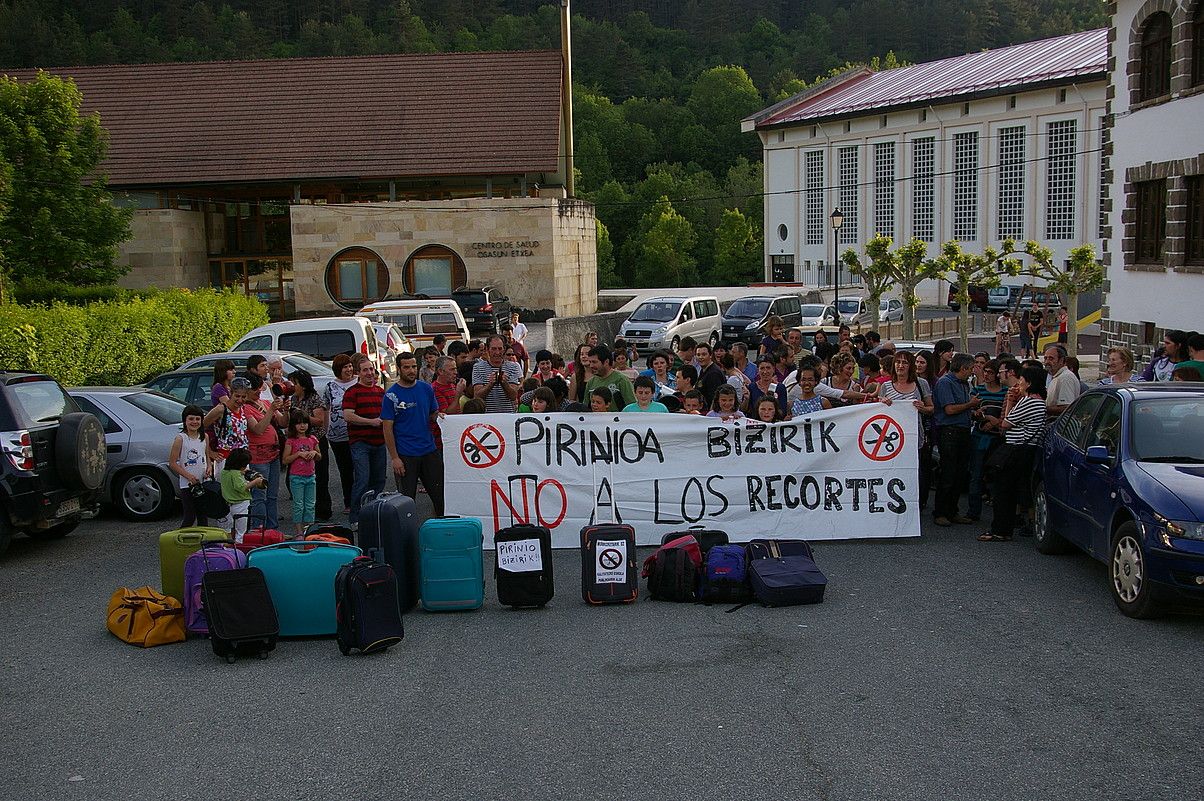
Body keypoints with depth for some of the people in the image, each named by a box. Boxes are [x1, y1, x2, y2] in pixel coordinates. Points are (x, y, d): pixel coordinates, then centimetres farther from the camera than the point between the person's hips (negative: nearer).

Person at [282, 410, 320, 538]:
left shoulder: (312, 439, 6)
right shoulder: (291, 441, -6)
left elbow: (319, 457, 16)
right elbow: (285, 460, -9)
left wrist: (314, 453, -6)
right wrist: (299, 454, -18)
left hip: (311, 476, 4)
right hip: (296, 477, -4)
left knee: (310, 505, 7)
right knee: (298, 505, 0)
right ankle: (299, 531, 5)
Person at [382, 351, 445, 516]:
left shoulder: (426, 388, 5)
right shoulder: (391, 395, -6)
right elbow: (387, 428, -7)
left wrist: (439, 416, -9)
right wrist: (394, 458, -11)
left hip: (430, 451, 4)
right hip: (405, 456, -4)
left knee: (440, 494, 7)